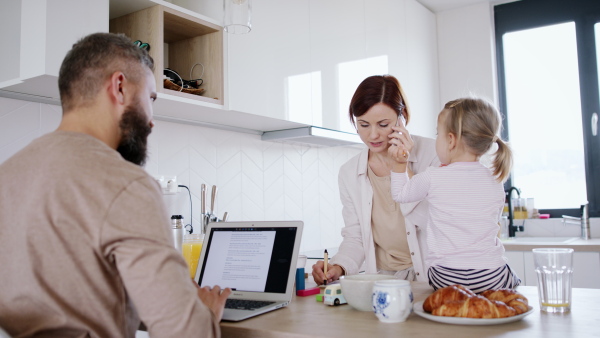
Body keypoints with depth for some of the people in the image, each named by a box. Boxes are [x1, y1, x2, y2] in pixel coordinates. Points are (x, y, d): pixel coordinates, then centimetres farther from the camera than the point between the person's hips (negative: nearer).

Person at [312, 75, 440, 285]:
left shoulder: (432, 152, -3)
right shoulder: (349, 174, 7)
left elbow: (425, 220, -9)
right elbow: (355, 237, 10)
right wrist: (338, 267, -8)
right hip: (383, 279, 4)